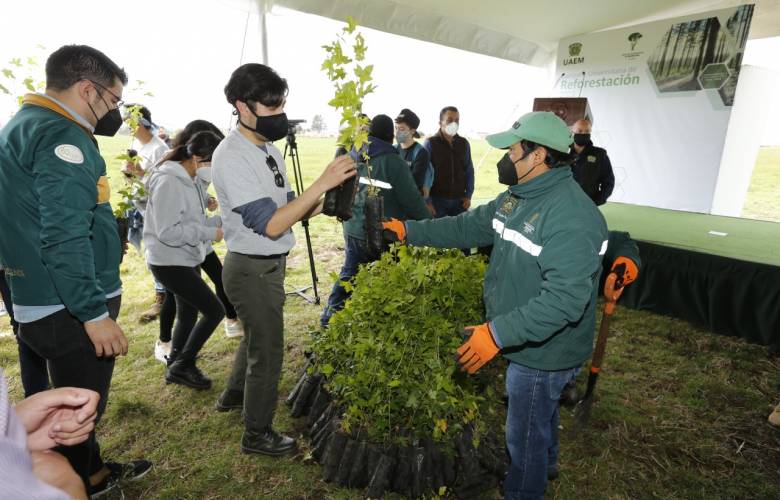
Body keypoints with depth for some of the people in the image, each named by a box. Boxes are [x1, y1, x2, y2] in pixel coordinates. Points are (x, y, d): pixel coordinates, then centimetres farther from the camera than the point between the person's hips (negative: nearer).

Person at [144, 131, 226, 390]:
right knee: (215, 310, -7)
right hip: (171, 263, -9)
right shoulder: (168, 182, -21)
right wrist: (210, 233, -21)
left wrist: (221, 220, -1)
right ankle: (182, 365, 10)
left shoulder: (190, 180, 8)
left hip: (187, 260, 9)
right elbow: (168, 231, -25)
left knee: (188, 314, 17)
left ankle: (175, 367, 34)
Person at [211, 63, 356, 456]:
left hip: (269, 264, 9)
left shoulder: (268, 149, 6)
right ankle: (257, 435, 26)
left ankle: (234, 394, 52)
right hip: (252, 269, -9)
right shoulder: (232, 157, -21)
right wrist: (322, 183, -31)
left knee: (257, 336, 27)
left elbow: (286, 209, 8)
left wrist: (323, 204, -10)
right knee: (268, 350, 4)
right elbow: (271, 225, -27)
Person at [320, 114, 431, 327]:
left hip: (352, 231, 6)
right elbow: (412, 199, -15)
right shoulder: (392, 161, -16)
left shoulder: (351, 157, 2)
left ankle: (330, 316, 24)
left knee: (348, 272, 21)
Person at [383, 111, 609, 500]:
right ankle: (542, 467, 59)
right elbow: (469, 227, 6)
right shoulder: (518, 197, 2)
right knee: (538, 419, 32)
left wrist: (499, 333, -38)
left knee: (525, 435, 13)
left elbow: (565, 298, -35)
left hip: (543, 352, -9)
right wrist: (409, 230, 3)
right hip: (527, 341, 9)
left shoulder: (572, 217, -29)